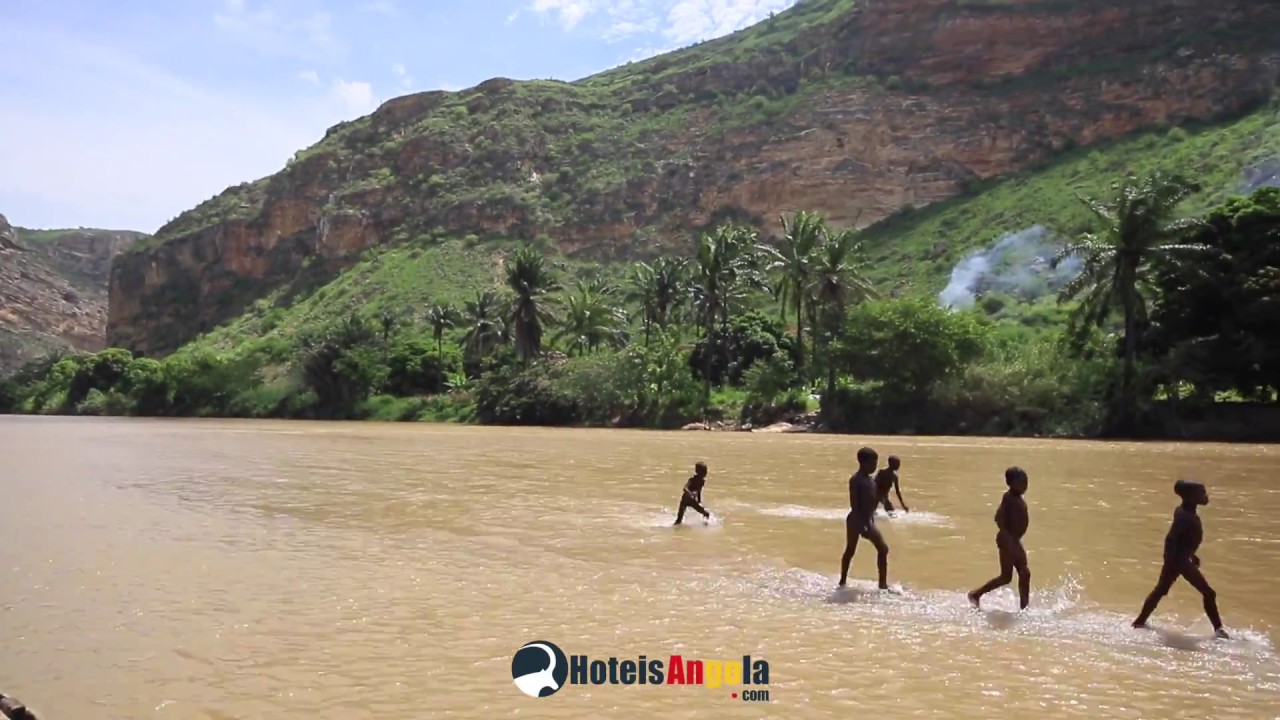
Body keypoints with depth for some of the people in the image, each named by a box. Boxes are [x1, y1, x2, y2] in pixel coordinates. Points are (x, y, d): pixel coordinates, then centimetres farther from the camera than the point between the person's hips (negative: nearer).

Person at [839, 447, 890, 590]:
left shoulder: (871, 480, 12)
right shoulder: (855, 480, -14)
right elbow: (854, 504, -19)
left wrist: (871, 521, 19)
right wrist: (861, 525, -25)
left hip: (868, 520, 8)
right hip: (856, 520, -8)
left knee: (883, 549, 6)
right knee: (850, 551, 1)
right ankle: (843, 582, 12)